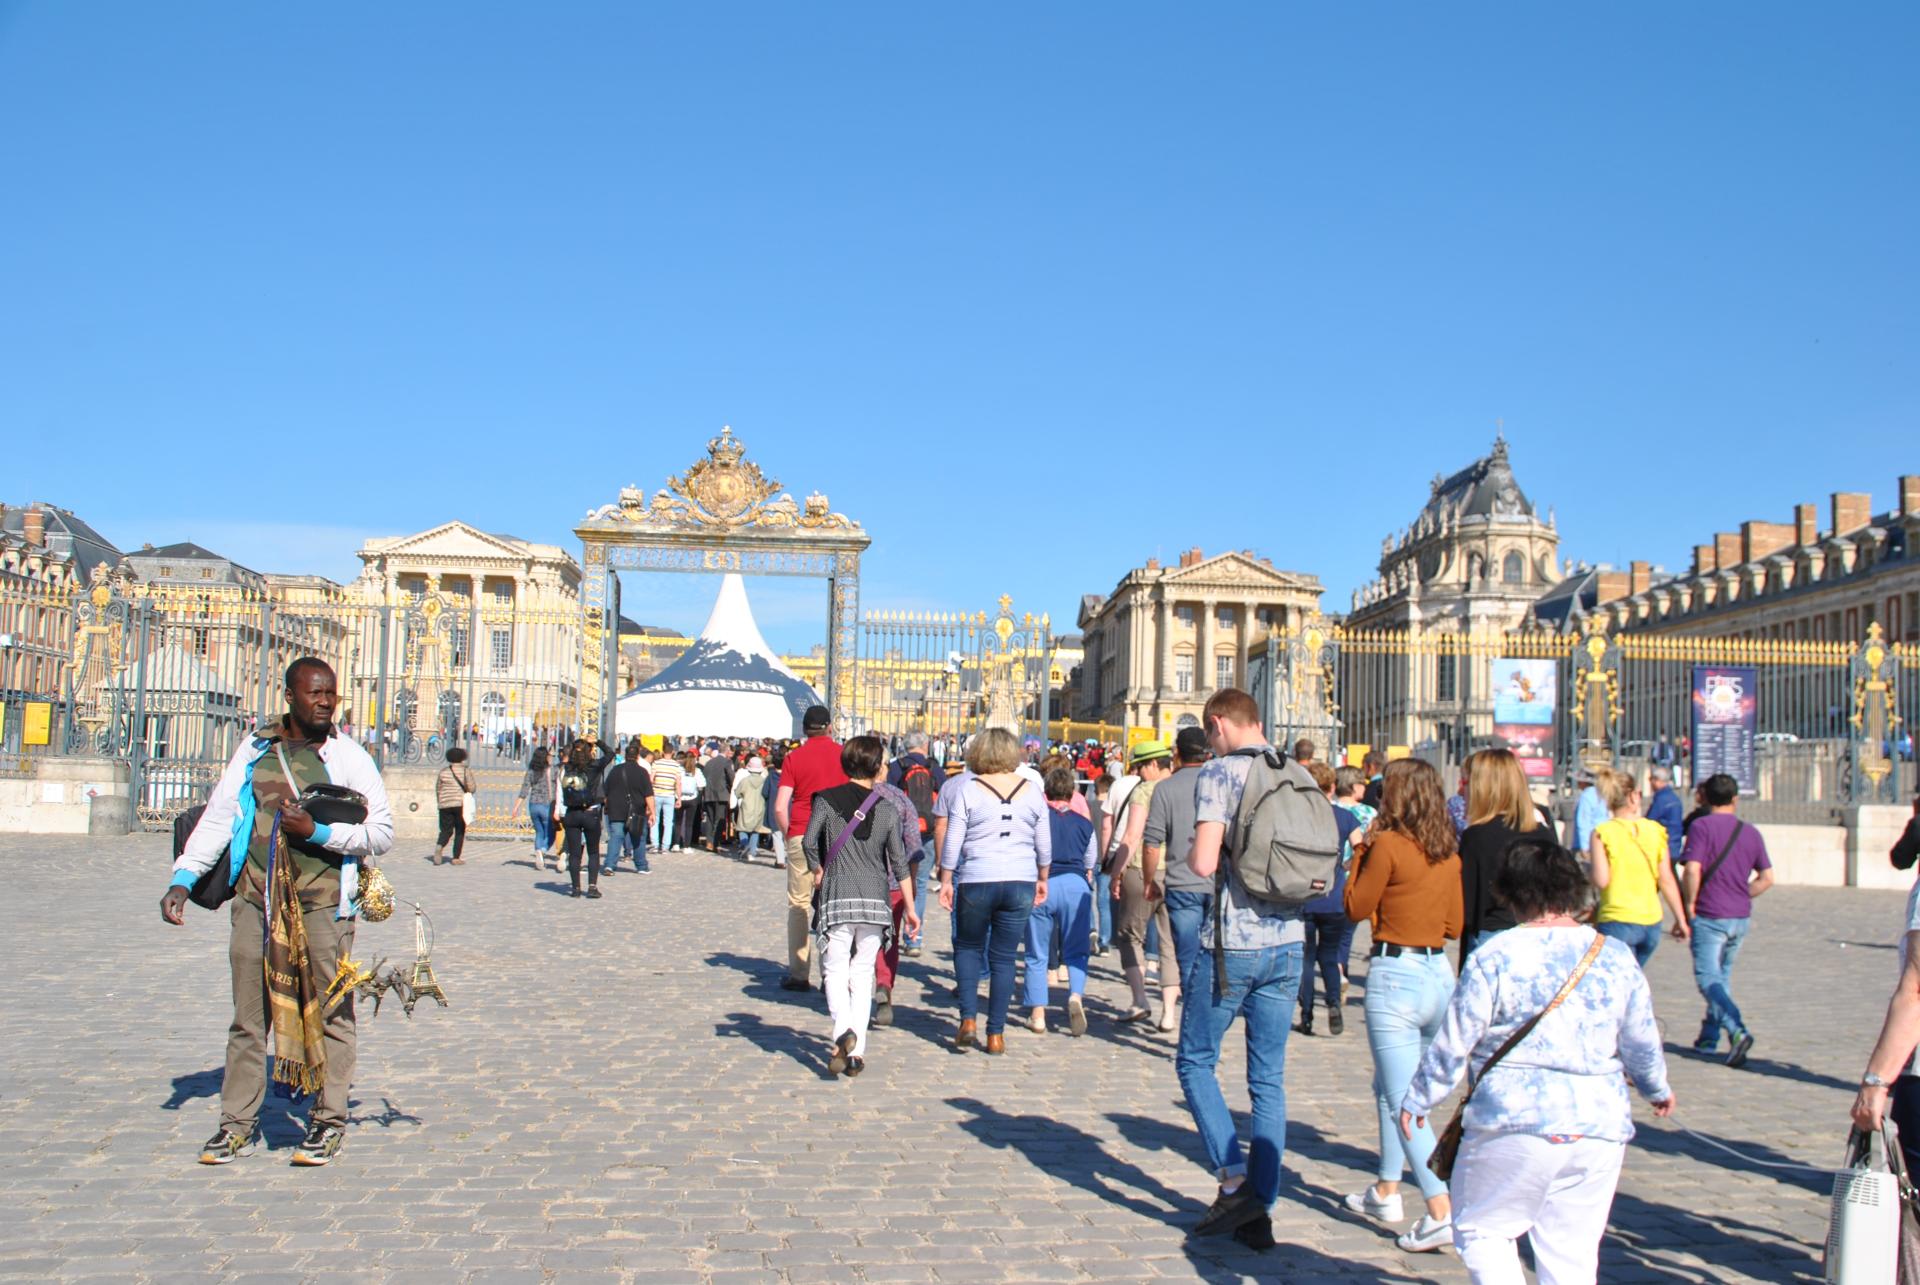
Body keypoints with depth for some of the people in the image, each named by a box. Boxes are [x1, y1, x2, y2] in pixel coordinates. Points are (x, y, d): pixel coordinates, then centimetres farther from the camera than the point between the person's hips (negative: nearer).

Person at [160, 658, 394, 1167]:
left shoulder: (348, 758, 2)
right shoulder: (254, 749, 10)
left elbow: (382, 832, -1)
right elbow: (218, 816, 9)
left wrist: (318, 832, -13)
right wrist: (182, 878, -1)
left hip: (321, 901, -3)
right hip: (256, 897, 3)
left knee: (328, 1012, 1)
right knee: (249, 1015, 8)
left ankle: (328, 1121, 12)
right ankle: (237, 1124, 18)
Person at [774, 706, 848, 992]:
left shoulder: (795, 758, 0)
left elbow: (780, 807, -6)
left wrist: (788, 834, 9)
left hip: (801, 836, -1)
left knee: (799, 905, 8)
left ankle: (798, 974, 9)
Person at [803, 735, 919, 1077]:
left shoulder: (826, 800, 2)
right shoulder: (888, 809, 5)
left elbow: (809, 841, -10)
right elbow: (899, 862, 5)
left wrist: (816, 870, 9)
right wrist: (910, 907, 12)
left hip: (838, 895, -1)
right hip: (876, 898, 1)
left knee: (835, 969, 4)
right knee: (862, 973, 9)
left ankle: (844, 1031, -22)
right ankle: (856, 1052, 7)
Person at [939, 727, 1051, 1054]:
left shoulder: (967, 789, -3)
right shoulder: (1032, 791, 5)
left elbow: (953, 842, -4)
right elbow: (1044, 845, 10)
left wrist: (946, 880, 4)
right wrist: (1042, 879, 22)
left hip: (977, 882, -2)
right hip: (1021, 883, 2)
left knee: (968, 947, 17)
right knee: (1004, 957, 9)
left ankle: (968, 1020, 5)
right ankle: (996, 1034, 10)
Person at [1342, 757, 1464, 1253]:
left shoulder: (1388, 844, -13)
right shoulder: (1450, 853, 6)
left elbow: (1356, 909, -4)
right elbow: (1454, 924, 12)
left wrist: (1360, 853, 5)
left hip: (1395, 976, -8)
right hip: (1439, 974, 8)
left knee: (1403, 1103, -4)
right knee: (1390, 1088, 22)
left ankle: (1442, 1212, -9)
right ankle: (1387, 1191, 31)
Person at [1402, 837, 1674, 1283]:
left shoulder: (1494, 957, -7)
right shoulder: (1617, 959, 5)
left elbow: (1453, 1044, -4)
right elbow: (1642, 1044, 16)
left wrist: (1417, 1100, 10)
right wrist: (1657, 1089, 37)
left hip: (1514, 1123, -4)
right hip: (1599, 1128, 5)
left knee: (1481, 1231, 12)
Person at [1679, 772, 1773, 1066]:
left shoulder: (1702, 826, -10)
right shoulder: (1751, 832, 7)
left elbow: (1692, 870, -20)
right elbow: (1766, 878, 8)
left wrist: (1689, 904, -9)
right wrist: (1741, 897, 16)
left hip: (1709, 916, -6)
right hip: (1741, 917, 6)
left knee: (1708, 978, -4)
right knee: (1722, 976, 19)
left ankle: (1737, 1031, -25)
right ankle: (1709, 1038, 26)